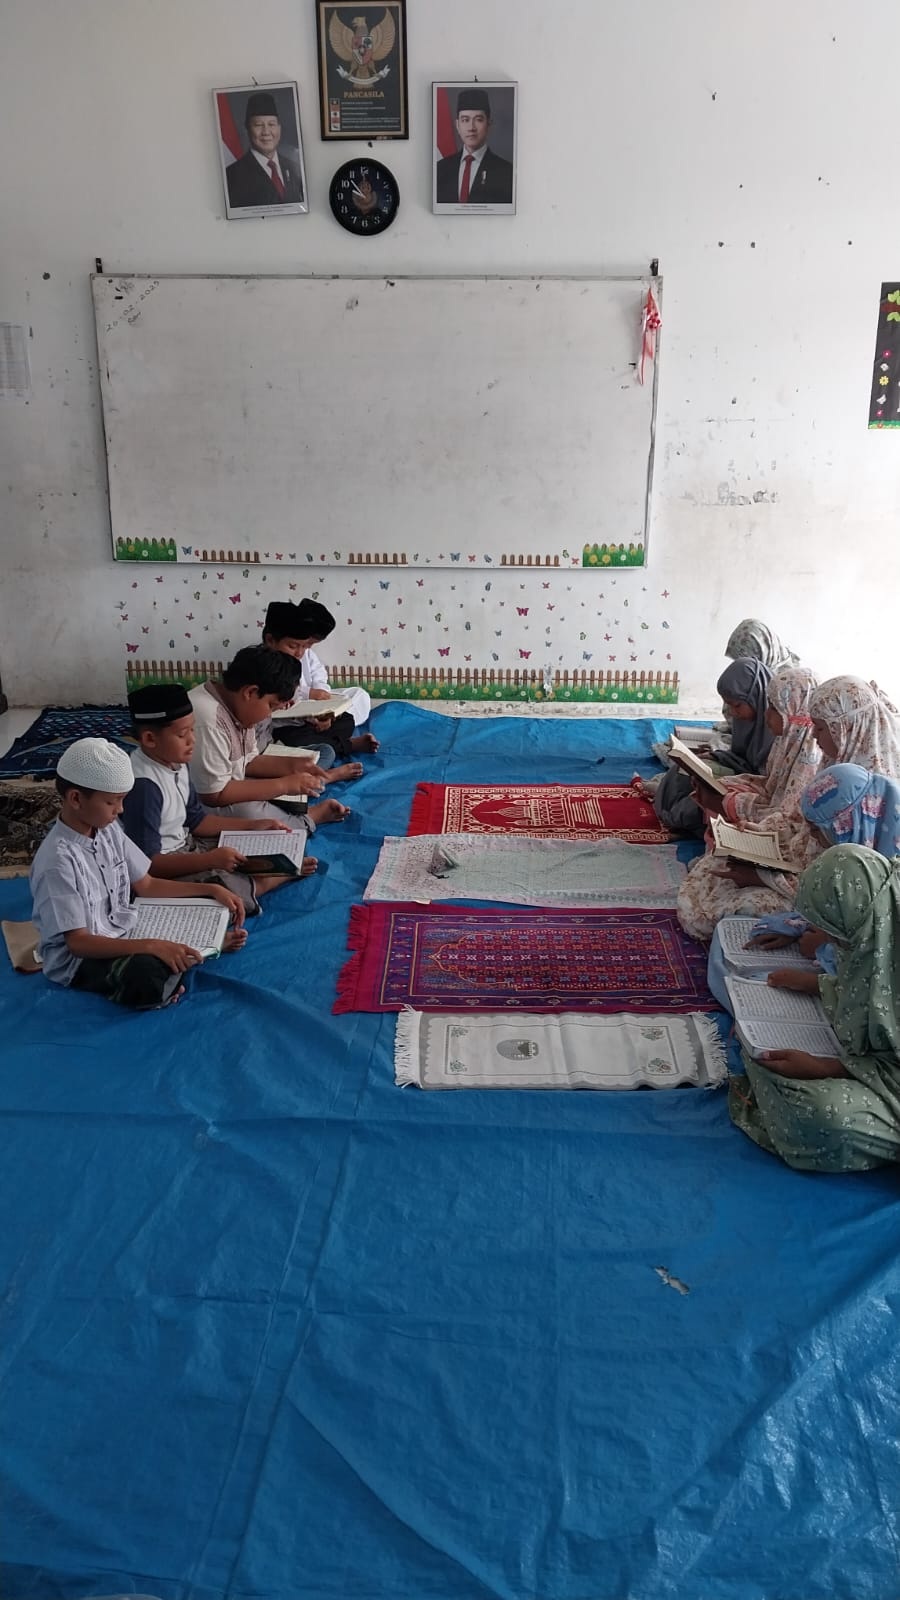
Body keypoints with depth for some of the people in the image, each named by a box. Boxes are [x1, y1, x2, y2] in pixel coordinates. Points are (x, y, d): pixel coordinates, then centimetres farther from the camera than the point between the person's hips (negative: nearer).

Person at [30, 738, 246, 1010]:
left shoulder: (108, 830, -1)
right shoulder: (59, 861, -25)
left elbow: (146, 886, 8)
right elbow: (78, 942, -26)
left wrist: (212, 890, 0)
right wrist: (152, 946, -36)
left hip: (122, 933, 8)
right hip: (79, 960, -8)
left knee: (207, 907, 4)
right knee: (147, 975, -38)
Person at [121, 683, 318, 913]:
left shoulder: (175, 764, 2)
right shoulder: (143, 786, -27)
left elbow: (195, 819, 13)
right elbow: (148, 862, -28)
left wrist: (254, 825, 6)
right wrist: (211, 860, -32)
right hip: (161, 871, -10)